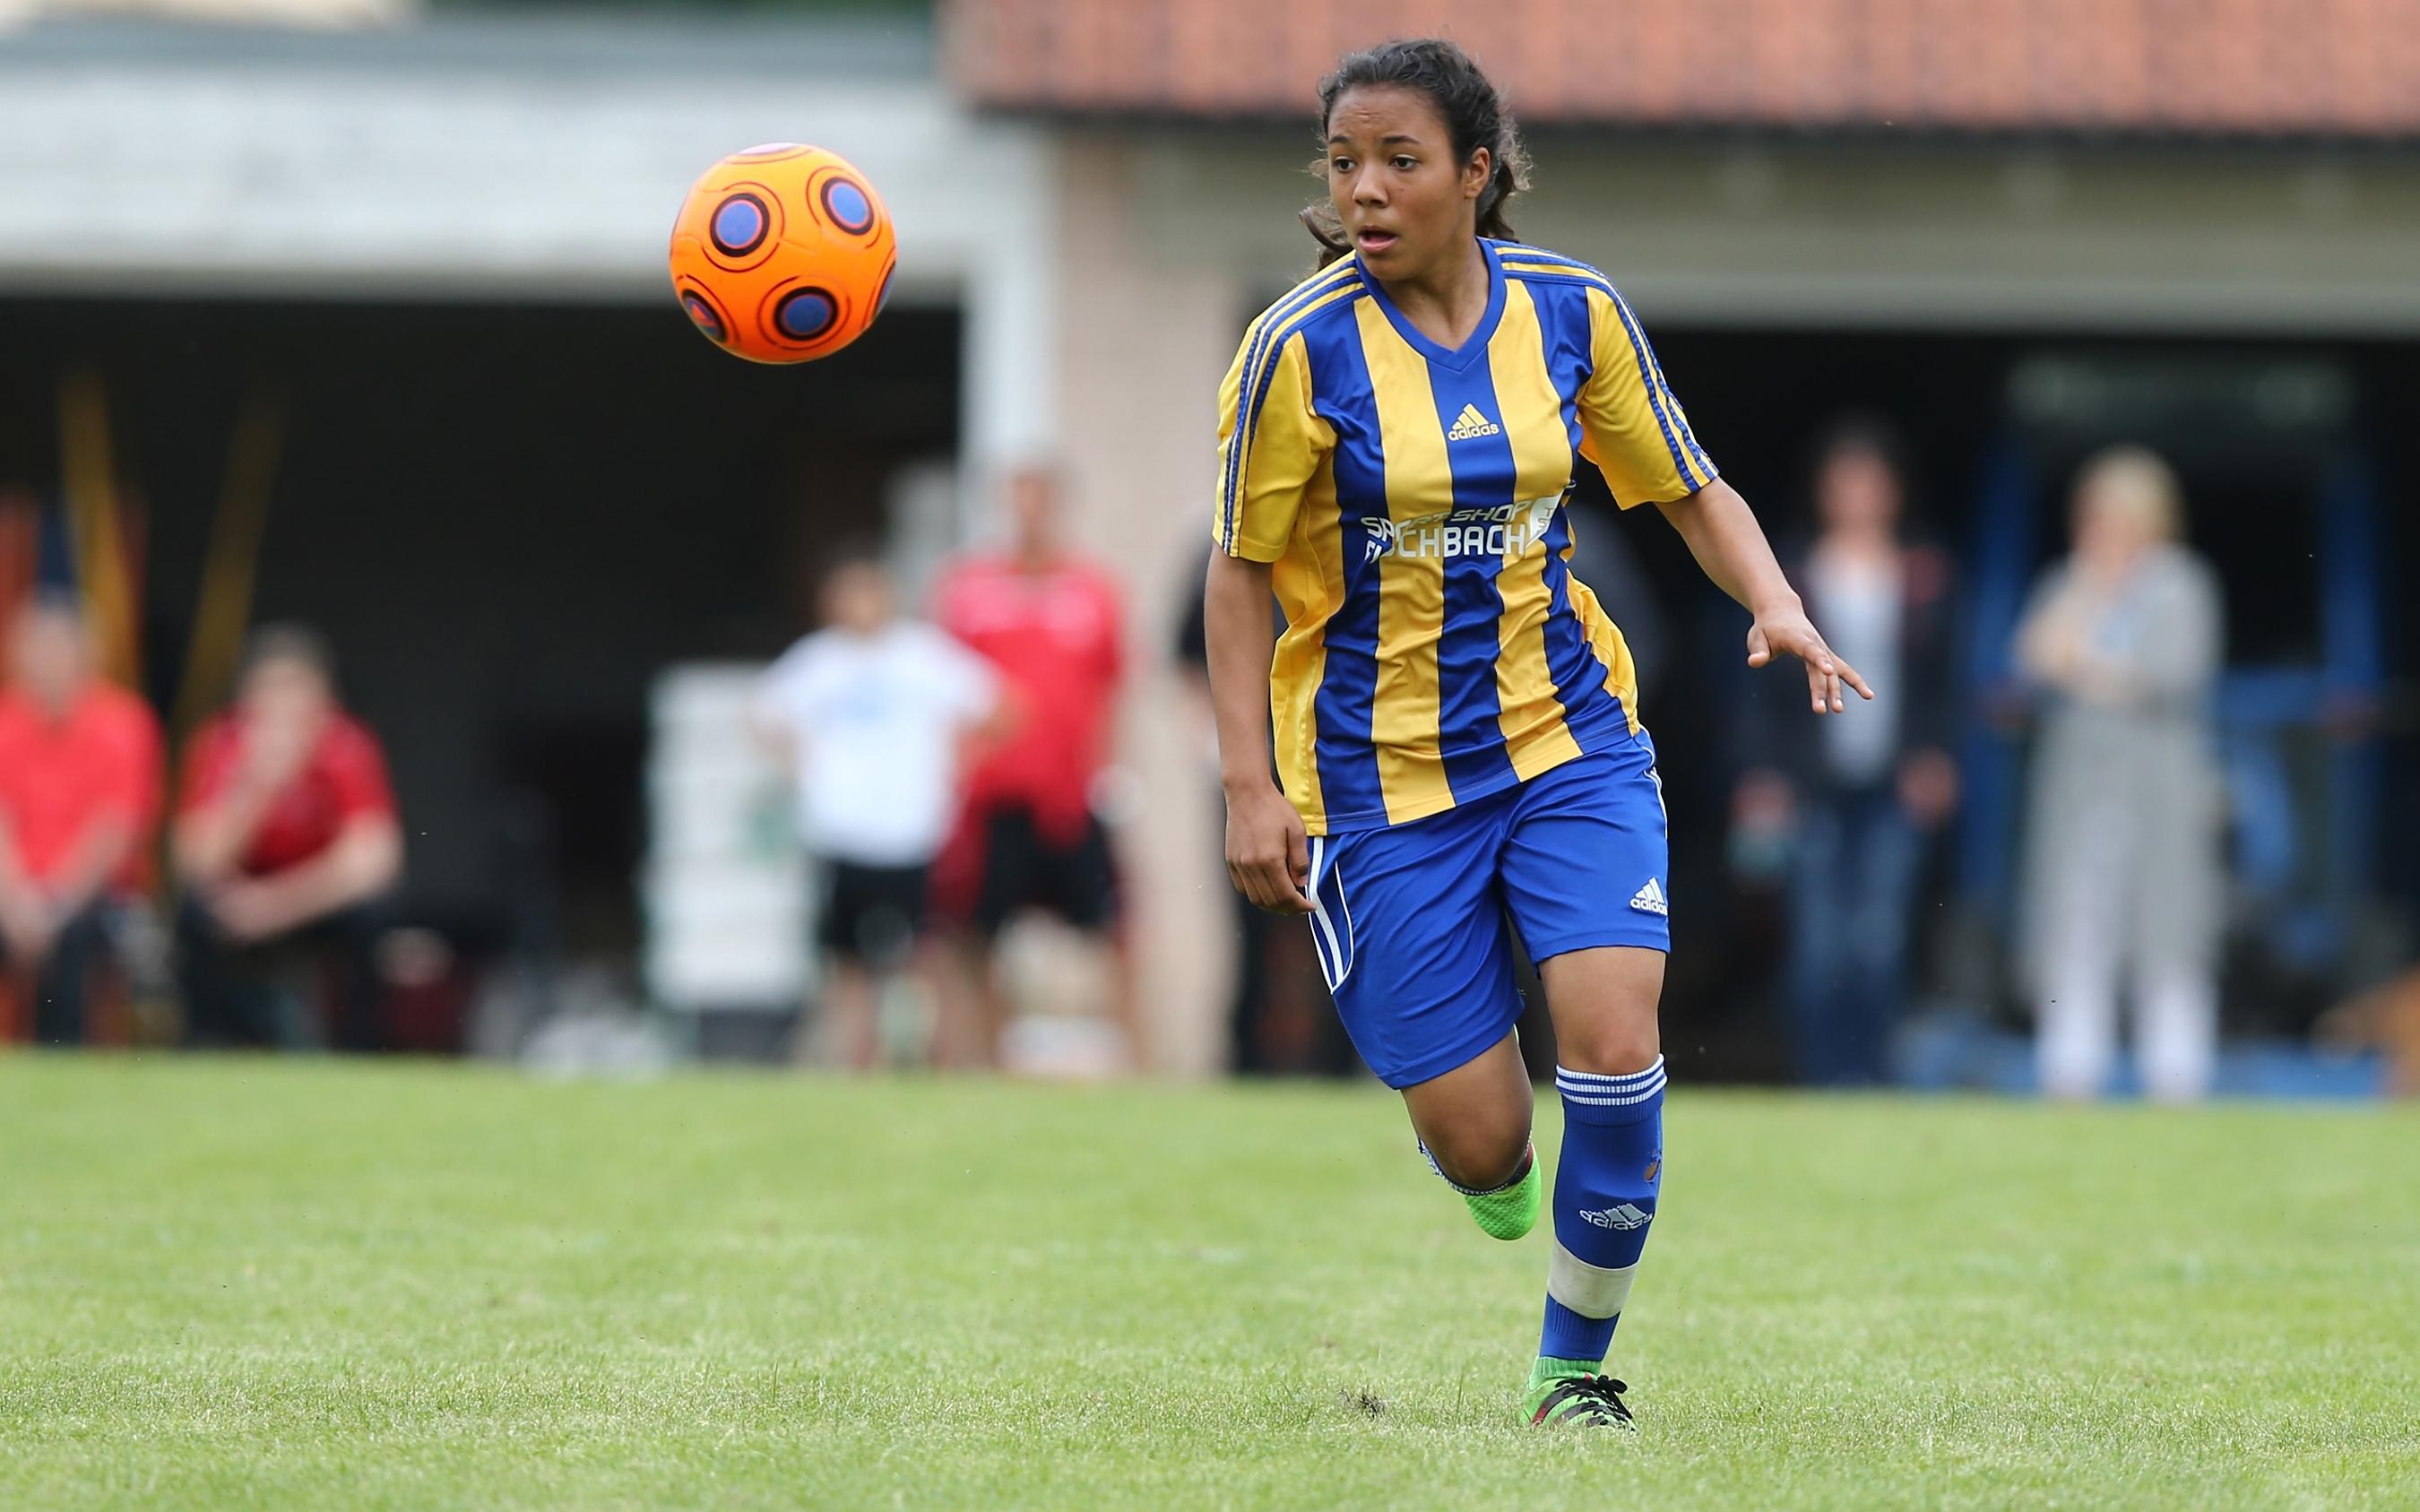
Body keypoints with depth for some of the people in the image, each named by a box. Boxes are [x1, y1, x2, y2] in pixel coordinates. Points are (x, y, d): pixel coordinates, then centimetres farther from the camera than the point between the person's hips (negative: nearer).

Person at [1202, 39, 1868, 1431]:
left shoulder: (1573, 312, -4)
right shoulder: (1304, 348, -12)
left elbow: (1690, 491, 9)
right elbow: (1244, 571, -4)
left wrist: (1778, 606, -10)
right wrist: (1250, 785, -10)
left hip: (1570, 739, 2)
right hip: (1380, 769, -2)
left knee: (1614, 1045, -17)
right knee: (1476, 1139, -5)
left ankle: (1576, 1367, 6)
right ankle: (1498, 1188, 37)